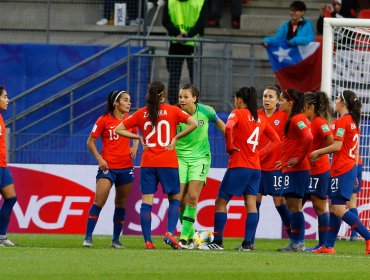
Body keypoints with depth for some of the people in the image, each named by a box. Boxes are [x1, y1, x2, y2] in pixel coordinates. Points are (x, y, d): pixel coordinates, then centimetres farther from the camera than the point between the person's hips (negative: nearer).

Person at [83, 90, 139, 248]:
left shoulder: (130, 119, 7)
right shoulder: (104, 120, -6)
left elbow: (136, 135, 25)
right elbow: (91, 141, -1)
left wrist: (135, 147, 5)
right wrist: (99, 159, -12)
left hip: (126, 167, 5)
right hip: (108, 167, -5)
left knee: (121, 204, 9)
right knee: (99, 201, -14)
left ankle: (116, 239, 18)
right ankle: (88, 237, -10)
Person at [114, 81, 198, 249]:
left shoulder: (141, 113, 5)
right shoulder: (172, 111, -1)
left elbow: (119, 130, 7)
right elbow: (193, 123, -10)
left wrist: (139, 138, 7)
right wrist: (176, 137, -2)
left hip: (147, 164, 2)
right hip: (168, 163, -1)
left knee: (146, 202, 2)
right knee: (175, 199, 12)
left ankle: (148, 241, -3)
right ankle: (170, 233, -7)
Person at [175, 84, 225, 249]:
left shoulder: (206, 111, -8)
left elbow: (219, 124, 11)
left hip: (200, 157, -1)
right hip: (181, 158, 1)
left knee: (192, 197, -14)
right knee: (181, 200, -4)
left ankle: (185, 237, -12)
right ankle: (190, 237, 13)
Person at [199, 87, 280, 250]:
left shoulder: (237, 113, -6)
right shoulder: (260, 119, 13)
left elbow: (228, 127, -27)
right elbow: (276, 140, 16)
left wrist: (229, 146, -12)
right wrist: (260, 153, 12)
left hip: (239, 165, -6)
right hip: (255, 168, 6)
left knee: (221, 202, 0)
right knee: (251, 204, 3)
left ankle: (217, 242, -4)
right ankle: (248, 243, -3)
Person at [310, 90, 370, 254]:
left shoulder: (342, 121, -13)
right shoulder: (354, 122, 15)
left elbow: (337, 146, -18)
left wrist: (318, 152, -6)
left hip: (341, 170, -10)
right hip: (350, 167, 10)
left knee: (339, 209, -11)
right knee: (334, 207, 11)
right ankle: (329, 246, 12)